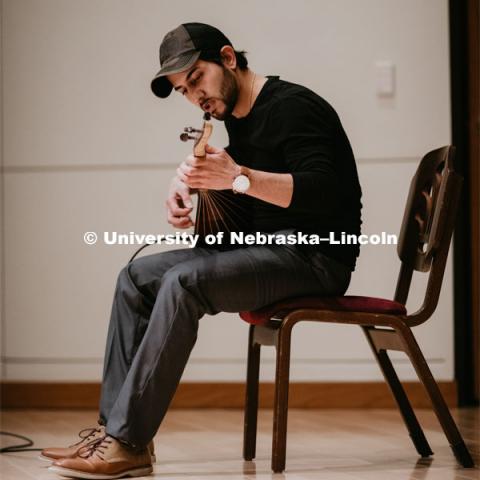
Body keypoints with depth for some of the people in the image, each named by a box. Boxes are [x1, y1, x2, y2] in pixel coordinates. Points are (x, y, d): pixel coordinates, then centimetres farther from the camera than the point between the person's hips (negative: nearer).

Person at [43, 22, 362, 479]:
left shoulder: (291, 106, -15)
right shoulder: (236, 116, 14)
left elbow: (326, 193, -27)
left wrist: (238, 177, -36)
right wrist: (186, 180, 10)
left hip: (315, 255, -10)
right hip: (265, 248, 10)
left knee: (183, 282, -29)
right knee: (137, 277, 3)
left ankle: (129, 443, -27)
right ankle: (114, 424, -3)